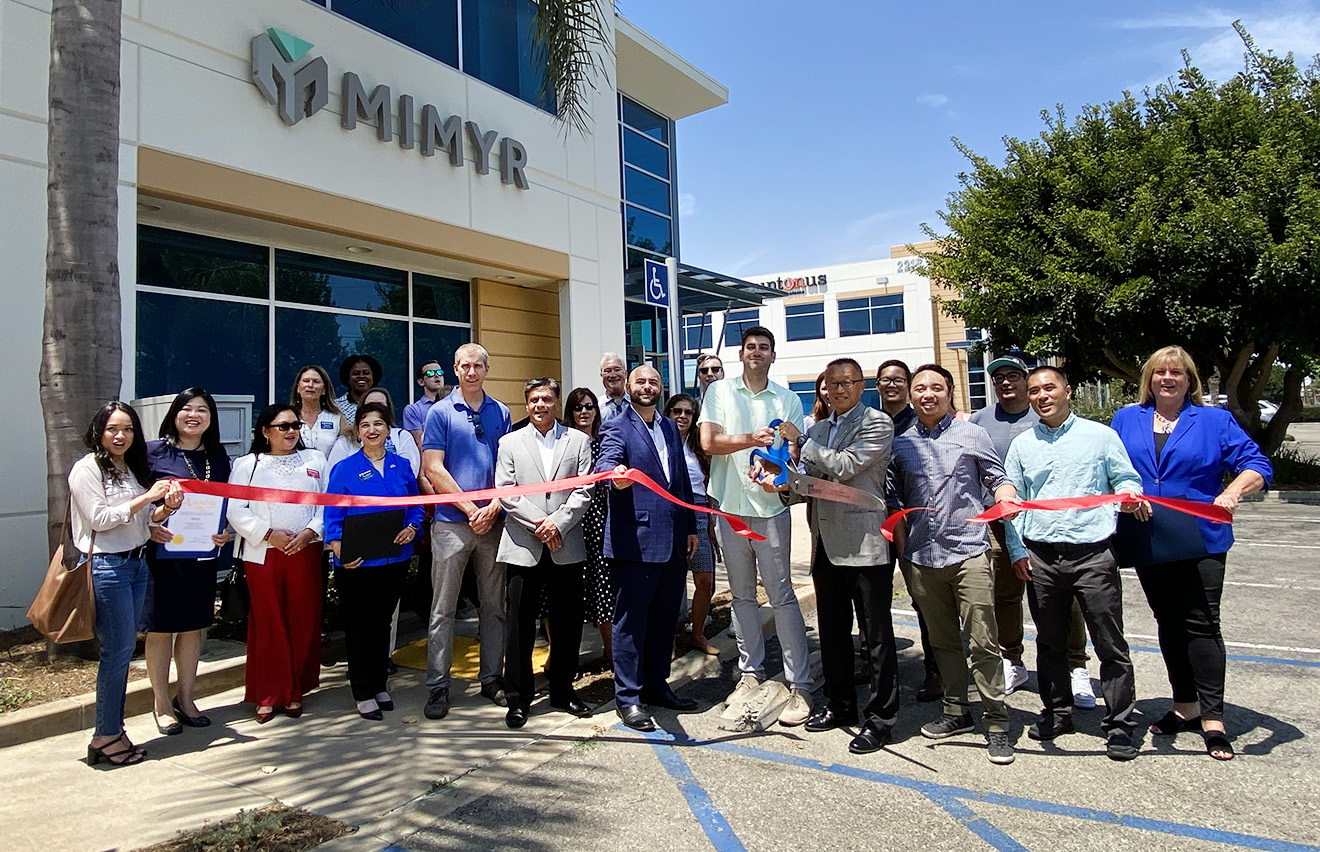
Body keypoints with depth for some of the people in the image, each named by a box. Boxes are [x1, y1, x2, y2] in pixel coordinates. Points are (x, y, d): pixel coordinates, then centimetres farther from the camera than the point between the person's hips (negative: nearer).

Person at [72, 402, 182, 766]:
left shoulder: (133, 468, 15)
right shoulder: (87, 469, -6)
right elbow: (100, 518, -13)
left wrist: (166, 507, -3)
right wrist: (147, 497, -16)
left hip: (136, 564, 7)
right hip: (106, 567, -7)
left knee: (122, 650, 10)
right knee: (119, 649, -5)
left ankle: (113, 728, 18)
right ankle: (105, 737, 6)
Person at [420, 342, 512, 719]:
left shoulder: (500, 412, 10)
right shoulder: (439, 412, 1)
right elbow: (433, 469, -6)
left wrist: (494, 507, -9)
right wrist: (471, 509, -11)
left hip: (493, 521, 3)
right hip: (451, 522, -3)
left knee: (494, 605, 9)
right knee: (443, 609, 2)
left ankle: (492, 678, 21)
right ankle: (437, 686, 11)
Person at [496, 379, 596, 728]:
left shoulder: (578, 440, 10)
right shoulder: (509, 443, 10)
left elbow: (584, 491, 2)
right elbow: (504, 492, 1)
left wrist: (558, 523, -11)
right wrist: (537, 525, -9)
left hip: (566, 546, 1)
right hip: (523, 546, -1)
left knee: (568, 623, 8)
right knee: (520, 624, 2)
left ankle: (563, 690, 25)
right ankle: (518, 698, 15)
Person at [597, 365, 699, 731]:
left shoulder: (670, 428, 18)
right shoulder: (616, 428, -3)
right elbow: (605, 463, -22)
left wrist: (690, 527, 16)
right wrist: (616, 475, -46)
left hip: (673, 541, 7)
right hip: (636, 541, -7)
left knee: (664, 617, 15)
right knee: (631, 618, 0)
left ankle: (656, 684, 29)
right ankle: (628, 697, 11)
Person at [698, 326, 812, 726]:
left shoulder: (788, 400, 6)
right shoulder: (719, 392, 6)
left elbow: (793, 454, 3)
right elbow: (708, 441, -6)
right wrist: (751, 439, -20)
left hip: (770, 507, -1)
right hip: (729, 507, 2)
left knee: (782, 595, -3)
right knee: (742, 595, 12)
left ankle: (799, 685, 5)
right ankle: (751, 670, 26)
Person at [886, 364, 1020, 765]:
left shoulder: (971, 435, 4)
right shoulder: (900, 443, 10)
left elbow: (998, 479, 6)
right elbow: (893, 497, 14)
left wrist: (1005, 498, -16)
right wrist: (901, 544, 7)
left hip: (968, 551, -3)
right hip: (921, 557, 3)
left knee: (982, 641, -3)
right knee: (942, 641, 13)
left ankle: (996, 723, 9)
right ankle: (957, 712, 27)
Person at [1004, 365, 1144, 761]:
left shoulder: (1100, 435, 5)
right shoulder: (1021, 445, 10)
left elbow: (1126, 479, 8)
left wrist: (1129, 495, -15)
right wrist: (1016, 548, 1)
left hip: (1093, 554, -2)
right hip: (1040, 557, 3)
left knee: (1110, 644, 2)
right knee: (1050, 642, 13)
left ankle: (1119, 724, 16)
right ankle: (1057, 712, 29)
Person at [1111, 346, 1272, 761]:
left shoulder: (1214, 420, 3)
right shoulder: (1126, 420, 10)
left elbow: (1256, 465, -4)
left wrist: (1232, 492, -23)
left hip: (1200, 540, -3)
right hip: (1147, 543, 3)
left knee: (1201, 625, -3)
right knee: (1169, 625, 12)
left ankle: (1212, 718, 6)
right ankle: (1185, 706, 25)